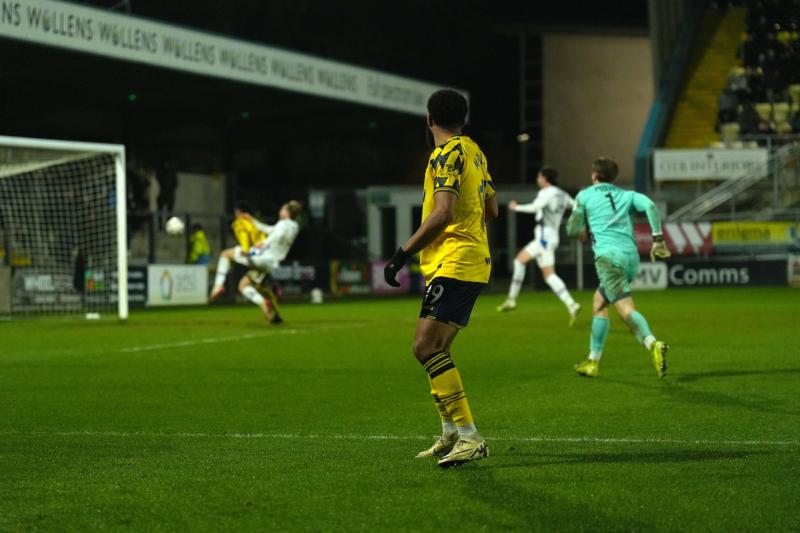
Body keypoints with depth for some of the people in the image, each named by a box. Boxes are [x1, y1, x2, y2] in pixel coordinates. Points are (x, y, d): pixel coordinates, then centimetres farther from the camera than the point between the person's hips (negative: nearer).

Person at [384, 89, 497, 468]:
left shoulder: (448, 154, -11)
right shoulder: (474, 151, 16)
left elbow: (443, 214, -22)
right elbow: (491, 209, 23)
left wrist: (403, 253, -19)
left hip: (453, 263, -10)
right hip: (473, 261, 10)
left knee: (426, 347, -15)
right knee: (434, 351, 14)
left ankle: (469, 437, -19)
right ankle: (451, 434, 18)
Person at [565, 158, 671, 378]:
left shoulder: (585, 196, 12)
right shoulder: (626, 195, 20)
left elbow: (572, 230, 15)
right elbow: (650, 205, 0)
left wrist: (581, 229, 40)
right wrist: (658, 239, -2)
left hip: (609, 256, -6)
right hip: (631, 256, 6)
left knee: (626, 309, -17)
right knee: (599, 302, 22)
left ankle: (653, 344, -44)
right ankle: (592, 362, 24)